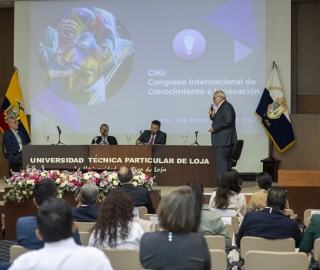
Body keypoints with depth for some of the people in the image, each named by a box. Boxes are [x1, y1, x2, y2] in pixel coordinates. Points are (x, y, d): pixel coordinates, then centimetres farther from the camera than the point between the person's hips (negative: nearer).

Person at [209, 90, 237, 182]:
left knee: (221, 163, -12)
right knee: (225, 162, 12)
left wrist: (214, 128, -20)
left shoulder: (226, 106, -11)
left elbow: (227, 120, -26)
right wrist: (213, 115, 10)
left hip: (224, 140, -11)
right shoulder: (223, 107, 20)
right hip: (223, 140, 11)